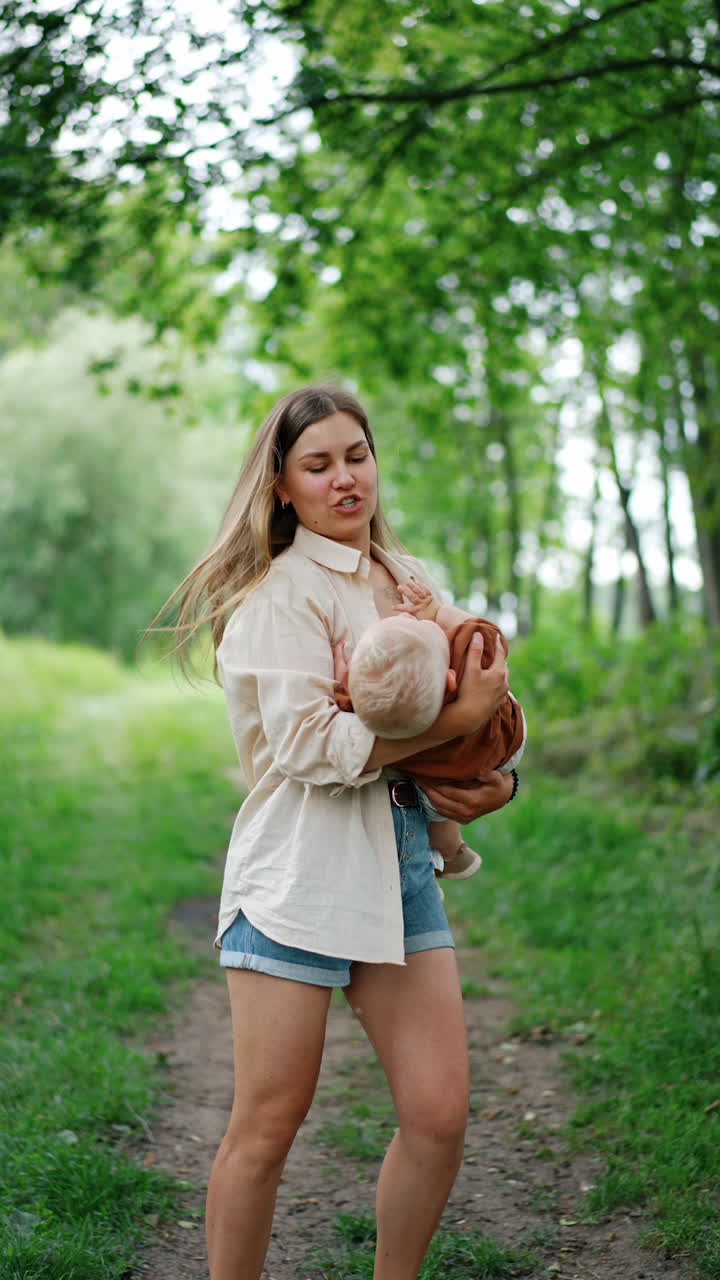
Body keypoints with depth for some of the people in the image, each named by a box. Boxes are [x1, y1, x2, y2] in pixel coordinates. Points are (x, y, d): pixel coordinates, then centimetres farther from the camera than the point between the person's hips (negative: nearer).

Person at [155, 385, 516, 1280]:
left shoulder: (409, 579, 16)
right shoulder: (281, 592, -5)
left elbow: (467, 697, 23)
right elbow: (308, 743, -17)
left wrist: (496, 779, 2)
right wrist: (456, 720, -16)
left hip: (403, 857, 6)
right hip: (303, 866, -6)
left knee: (439, 1114, 3)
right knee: (267, 1125, 1)